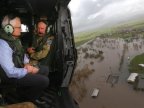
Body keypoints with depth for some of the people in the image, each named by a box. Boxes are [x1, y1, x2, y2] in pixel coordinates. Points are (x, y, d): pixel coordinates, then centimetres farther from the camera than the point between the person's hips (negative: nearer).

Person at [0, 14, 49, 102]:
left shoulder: (15, 39, 3)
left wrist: (27, 64, -3)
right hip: (12, 76, -9)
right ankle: (27, 100, 8)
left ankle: (25, 92, 16)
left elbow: (22, 54, 17)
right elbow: (11, 72, -31)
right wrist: (28, 71, -18)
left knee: (44, 70, 12)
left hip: (20, 68, 10)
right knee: (45, 81, -18)